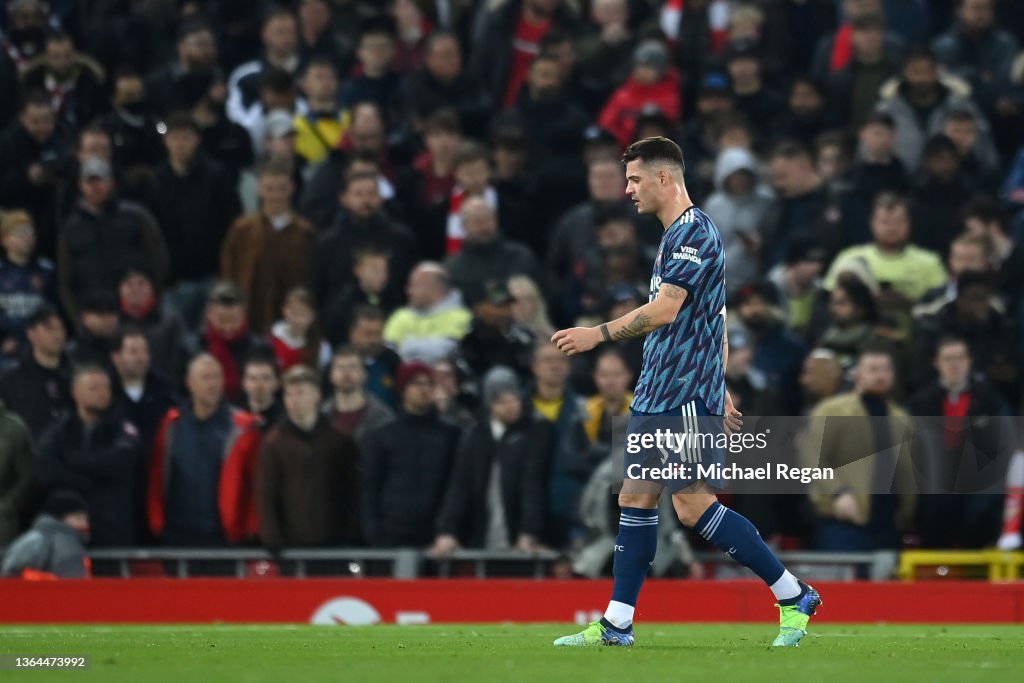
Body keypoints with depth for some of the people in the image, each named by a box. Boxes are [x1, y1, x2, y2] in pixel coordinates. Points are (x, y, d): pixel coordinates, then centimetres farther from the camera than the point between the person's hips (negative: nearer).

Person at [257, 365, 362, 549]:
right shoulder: (274, 443, 4)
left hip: (335, 541, 1)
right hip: (292, 544, -1)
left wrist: (352, 538, -3)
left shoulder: (340, 439, 5)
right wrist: (273, 543, -6)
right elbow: (265, 497, 2)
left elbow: (352, 492, 6)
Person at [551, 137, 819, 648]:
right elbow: (712, 317, 23)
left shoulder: (693, 232, -14)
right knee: (635, 496, 7)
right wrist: (719, 389, 23)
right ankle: (616, 624, 8)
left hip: (685, 394, -10)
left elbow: (664, 310, -22)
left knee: (693, 505, -11)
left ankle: (793, 597, -5)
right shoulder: (679, 235, 18)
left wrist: (599, 334, -18)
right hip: (657, 394, 10)